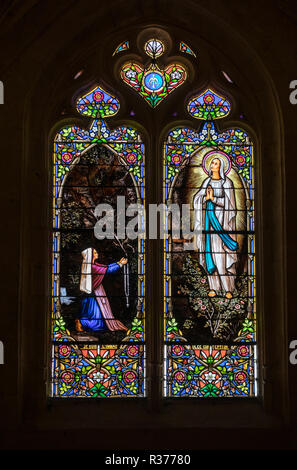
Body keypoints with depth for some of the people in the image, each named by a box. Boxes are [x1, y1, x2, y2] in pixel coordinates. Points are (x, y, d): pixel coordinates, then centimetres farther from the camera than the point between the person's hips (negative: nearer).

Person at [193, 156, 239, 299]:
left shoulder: (227, 182, -3)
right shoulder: (207, 181, 12)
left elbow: (229, 203, -8)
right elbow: (197, 199, 7)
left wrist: (214, 198, -19)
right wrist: (206, 197, -13)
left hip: (222, 217, -4)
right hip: (209, 216, 5)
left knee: (223, 252, -7)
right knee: (210, 250, 1)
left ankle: (228, 288, 0)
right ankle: (214, 286, 7)